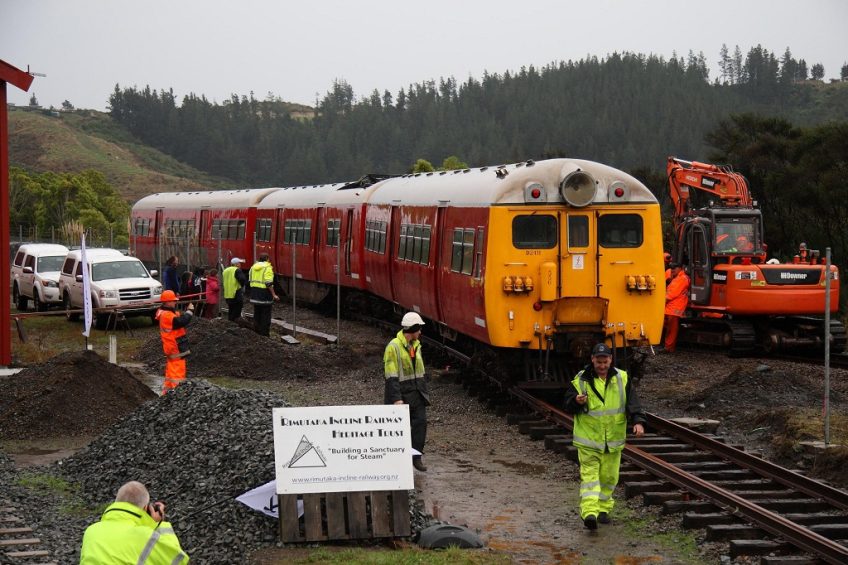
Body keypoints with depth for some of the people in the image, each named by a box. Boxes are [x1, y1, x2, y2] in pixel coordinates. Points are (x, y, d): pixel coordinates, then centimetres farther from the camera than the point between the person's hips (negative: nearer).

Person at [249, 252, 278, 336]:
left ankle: (256, 332, 20)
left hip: (255, 295, 7)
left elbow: (251, 281, 14)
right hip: (265, 294, -7)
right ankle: (264, 334, 0)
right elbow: (269, 283, -19)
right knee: (265, 316, -1)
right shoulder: (267, 268, -13)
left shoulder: (253, 267, 9)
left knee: (257, 314, 15)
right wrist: (274, 295, -15)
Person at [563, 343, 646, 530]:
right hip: (588, 439, -3)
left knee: (609, 476, 12)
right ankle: (589, 512, -22)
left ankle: (603, 508, 29)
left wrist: (638, 421, -20)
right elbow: (567, 406, 0)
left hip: (613, 440, 3)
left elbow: (633, 402, -4)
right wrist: (577, 401, -23)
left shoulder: (622, 379, 1)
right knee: (589, 474, -12)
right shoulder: (581, 381, -4)